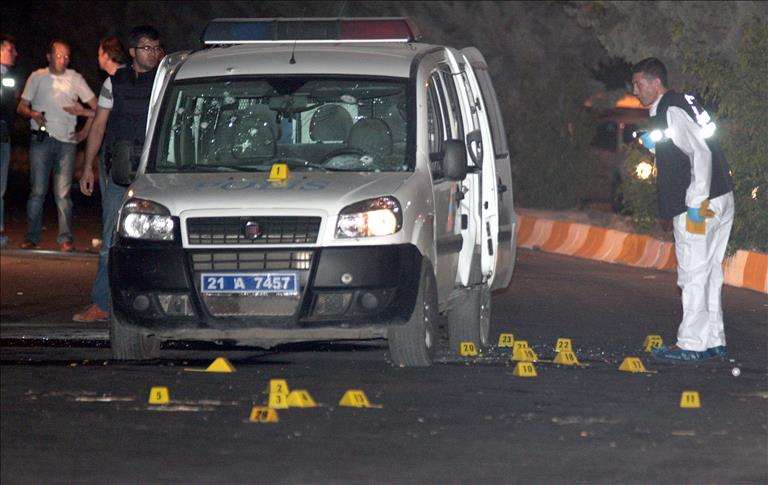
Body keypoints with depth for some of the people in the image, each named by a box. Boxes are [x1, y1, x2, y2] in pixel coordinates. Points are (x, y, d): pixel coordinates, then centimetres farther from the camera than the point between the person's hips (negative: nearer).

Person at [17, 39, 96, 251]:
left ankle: (66, 239, -5)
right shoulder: (37, 78, 10)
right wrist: (32, 114, -12)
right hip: (41, 139, 0)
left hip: (67, 140, 0)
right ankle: (31, 238, 0)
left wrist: (85, 131, 7)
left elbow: (95, 106, 15)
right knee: (38, 190, -4)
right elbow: (21, 107, 10)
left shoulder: (75, 79, 11)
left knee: (63, 192, -5)